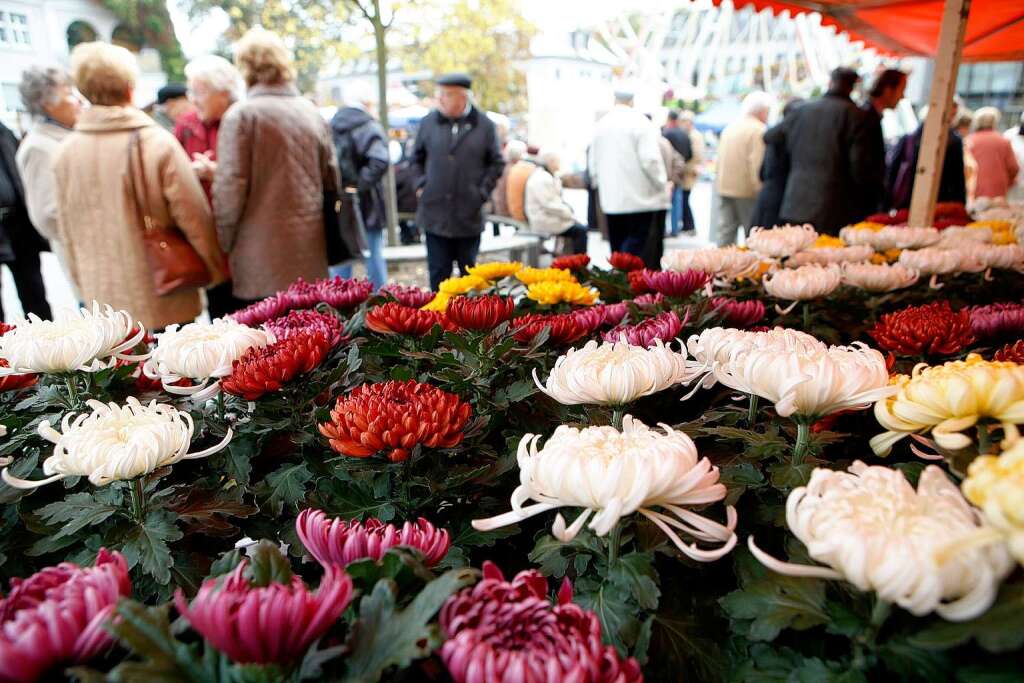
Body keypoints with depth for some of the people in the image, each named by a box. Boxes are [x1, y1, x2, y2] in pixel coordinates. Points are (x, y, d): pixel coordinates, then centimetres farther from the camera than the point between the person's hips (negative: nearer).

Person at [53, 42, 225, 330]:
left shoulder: (67, 150, 1)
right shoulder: (158, 143, -13)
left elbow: (66, 229, 8)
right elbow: (194, 216, -12)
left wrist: (83, 283, 21)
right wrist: (217, 269, 2)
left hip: (104, 295, 4)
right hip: (162, 292, -4)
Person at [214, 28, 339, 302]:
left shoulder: (241, 115, -7)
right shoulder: (311, 112, 9)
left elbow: (230, 187, -10)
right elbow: (331, 179, 12)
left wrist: (223, 243, 2)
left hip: (261, 257, -5)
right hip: (310, 256, 5)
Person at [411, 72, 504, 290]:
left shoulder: (484, 125, -2)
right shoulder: (429, 122, 2)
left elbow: (496, 163, 5)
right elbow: (417, 157, 16)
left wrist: (482, 192, -3)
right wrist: (422, 184, 5)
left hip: (469, 215, -1)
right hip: (435, 214, 1)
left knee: (468, 273, 13)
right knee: (438, 273, 5)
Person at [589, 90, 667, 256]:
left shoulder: (601, 123, 9)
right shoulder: (640, 122, -8)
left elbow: (593, 160, 15)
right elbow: (650, 159, -14)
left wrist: (598, 183, 28)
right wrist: (661, 182, 0)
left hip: (610, 197, 5)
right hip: (639, 197, -5)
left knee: (617, 242, 11)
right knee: (635, 242, -2)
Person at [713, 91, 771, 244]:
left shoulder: (729, 127, 13)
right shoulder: (759, 130, -10)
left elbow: (719, 160, 14)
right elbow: (757, 165, -17)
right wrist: (759, 191, -16)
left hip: (723, 187, 7)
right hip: (746, 190, -6)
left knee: (725, 232, 7)